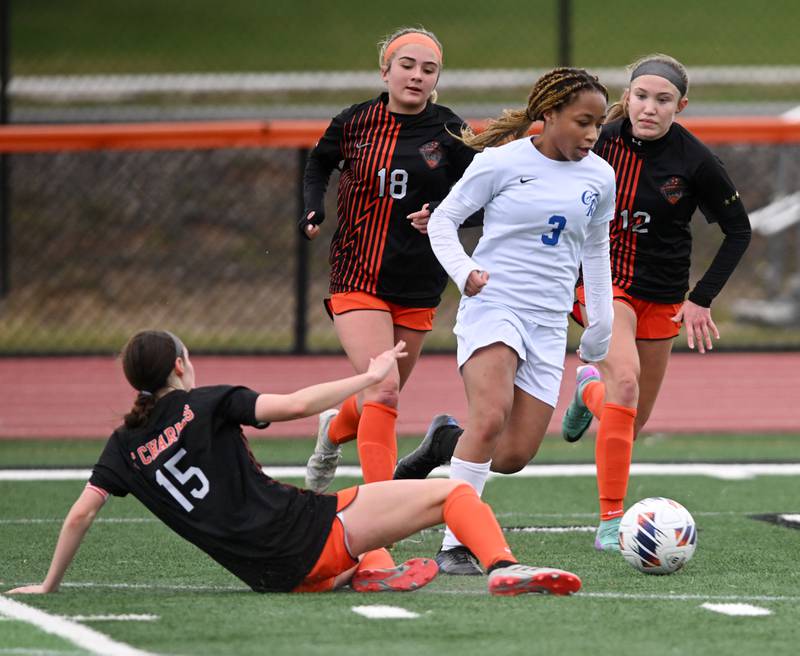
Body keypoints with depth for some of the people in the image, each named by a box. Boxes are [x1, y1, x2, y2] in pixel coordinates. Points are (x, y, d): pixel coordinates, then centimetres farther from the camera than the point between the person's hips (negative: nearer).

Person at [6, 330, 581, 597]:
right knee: (454, 492, -3)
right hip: (311, 531, -6)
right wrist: (370, 377, -3)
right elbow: (293, 405, -13)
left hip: (272, 574, 6)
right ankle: (504, 567, -29)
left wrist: (50, 585, 17)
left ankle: (374, 573, 11)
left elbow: (82, 512, 6)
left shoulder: (126, 445, 12)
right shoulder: (205, 403, -1)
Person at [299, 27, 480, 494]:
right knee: (383, 391, -19)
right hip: (357, 277, -2)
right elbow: (320, 163, 19)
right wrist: (314, 209, 2)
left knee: (383, 396, 14)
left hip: (418, 286, 2)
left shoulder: (449, 132, -3)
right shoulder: (355, 122, -2)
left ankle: (335, 431, 49)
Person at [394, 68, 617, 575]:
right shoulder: (502, 162, -5)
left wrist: (602, 322, 23)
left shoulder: (600, 177, 9)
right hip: (493, 306, -5)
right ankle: (455, 543, -23)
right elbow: (443, 219, 2)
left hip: (549, 324, 5)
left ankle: (446, 442, 29)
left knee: (514, 456, -2)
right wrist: (463, 272, -15)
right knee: (492, 415, -29)